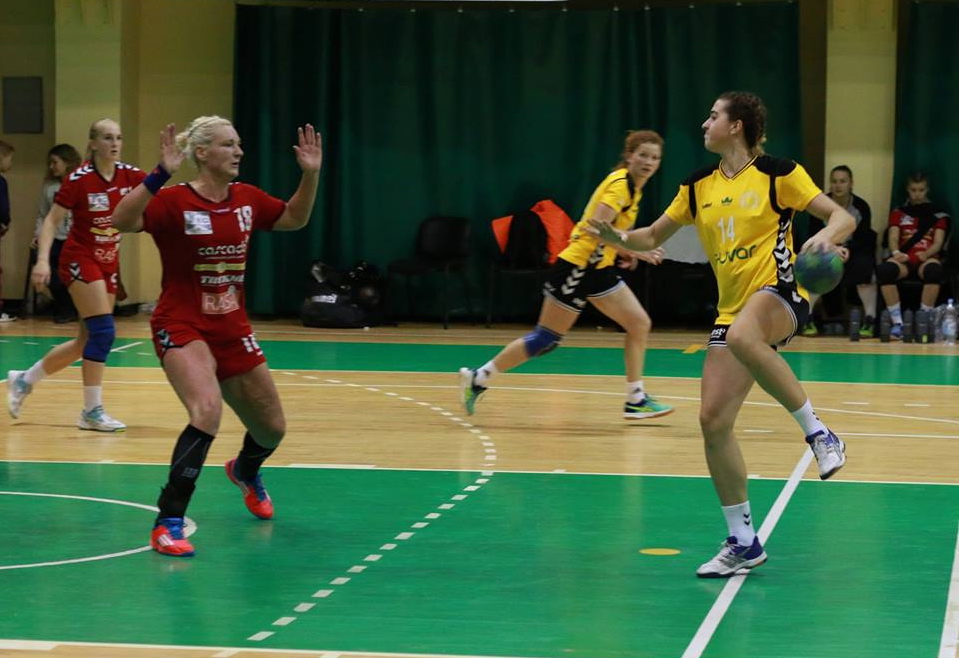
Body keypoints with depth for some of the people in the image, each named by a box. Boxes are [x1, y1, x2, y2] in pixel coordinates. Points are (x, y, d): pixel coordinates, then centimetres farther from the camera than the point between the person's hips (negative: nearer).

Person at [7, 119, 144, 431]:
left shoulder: (129, 175, -1)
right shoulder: (79, 179, -15)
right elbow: (52, 221, -12)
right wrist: (43, 260, -22)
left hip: (109, 262, 7)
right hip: (80, 259, -7)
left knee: (88, 341, 10)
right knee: (103, 331, -18)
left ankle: (24, 380, 28)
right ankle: (92, 411, -11)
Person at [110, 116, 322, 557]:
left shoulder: (247, 199, 2)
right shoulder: (175, 202, -15)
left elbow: (294, 219, 19)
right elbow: (123, 221, -32)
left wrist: (310, 174, 4)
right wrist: (161, 174, -41)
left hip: (232, 330, 6)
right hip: (182, 327, -6)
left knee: (271, 429, 15)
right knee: (208, 411, -31)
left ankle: (245, 471, 52)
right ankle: (168, 523, -23)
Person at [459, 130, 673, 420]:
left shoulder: (632, 187, 11)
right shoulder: (620, 184, -17)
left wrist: (622, 250, 11)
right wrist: (635, 251, -29)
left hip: (598, 268, 9)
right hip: (577, 267, -9)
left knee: (640, 323, 2)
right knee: (546, 338, -4)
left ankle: (636, 399, 8)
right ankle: (477, 378, 7)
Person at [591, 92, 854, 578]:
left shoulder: (778, 174, -2)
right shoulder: (698, 187, 14)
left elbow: (843, 218, -5)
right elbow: (654, 236, 22)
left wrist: (826, 236, -28)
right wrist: (617, 238, 1)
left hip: (779, 294, -6)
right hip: (732, 311, 6)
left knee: (742, 336, -41)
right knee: (713, 420, -4)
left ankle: (817, 432, -25)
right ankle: (743, 543, 8)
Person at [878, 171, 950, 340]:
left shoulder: (938, 214, 15)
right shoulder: (898, 213, 19)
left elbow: (938, 242, 4)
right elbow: (893, 239, 6)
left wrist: (926, 254, -18)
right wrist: (896, 253, -18)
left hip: (927, 258, -1)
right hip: (904, 260, 1)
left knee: (933, 270, -41)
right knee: (884, 269, -36)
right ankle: (897, 322, -33)